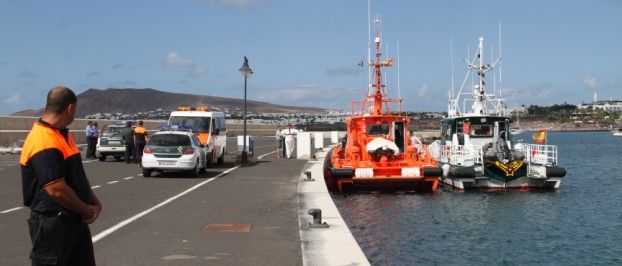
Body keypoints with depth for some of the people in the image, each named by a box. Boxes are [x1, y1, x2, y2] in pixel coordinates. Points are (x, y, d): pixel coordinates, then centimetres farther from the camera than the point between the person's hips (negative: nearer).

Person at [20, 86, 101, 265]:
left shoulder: (64, 135, 10)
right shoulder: (44, 143, -23)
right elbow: (57, 190, -27)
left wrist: (94, 203, 2)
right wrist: (87, 210, -12)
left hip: (75, 219, 10)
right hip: (51, 224, -10)